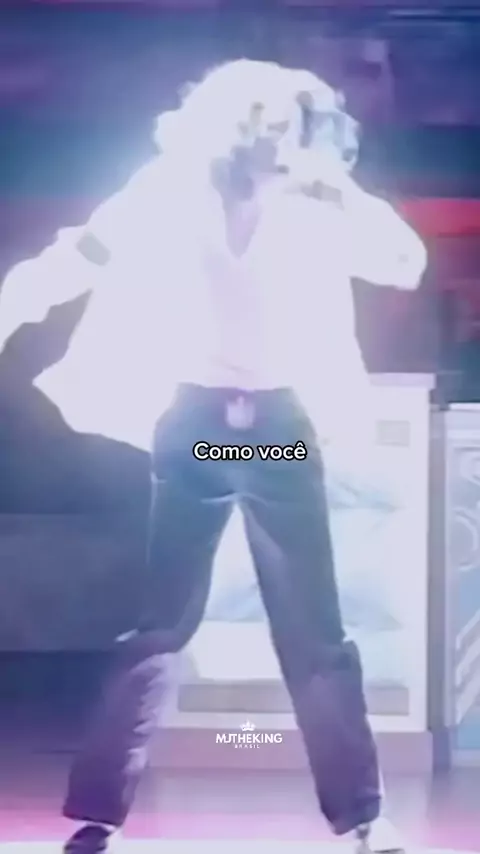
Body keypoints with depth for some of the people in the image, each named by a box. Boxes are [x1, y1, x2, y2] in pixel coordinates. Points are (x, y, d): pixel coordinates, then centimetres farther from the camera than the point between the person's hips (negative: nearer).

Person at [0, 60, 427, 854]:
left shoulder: (313, 207, 2)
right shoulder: (167, 194, -2)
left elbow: (408, 265, -3)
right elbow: (72, 264, -2)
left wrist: (338, 186, -12)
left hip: (282, 427, 1)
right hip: (194, 424, -1)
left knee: (317, 637, 4)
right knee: (157, 629, -1)